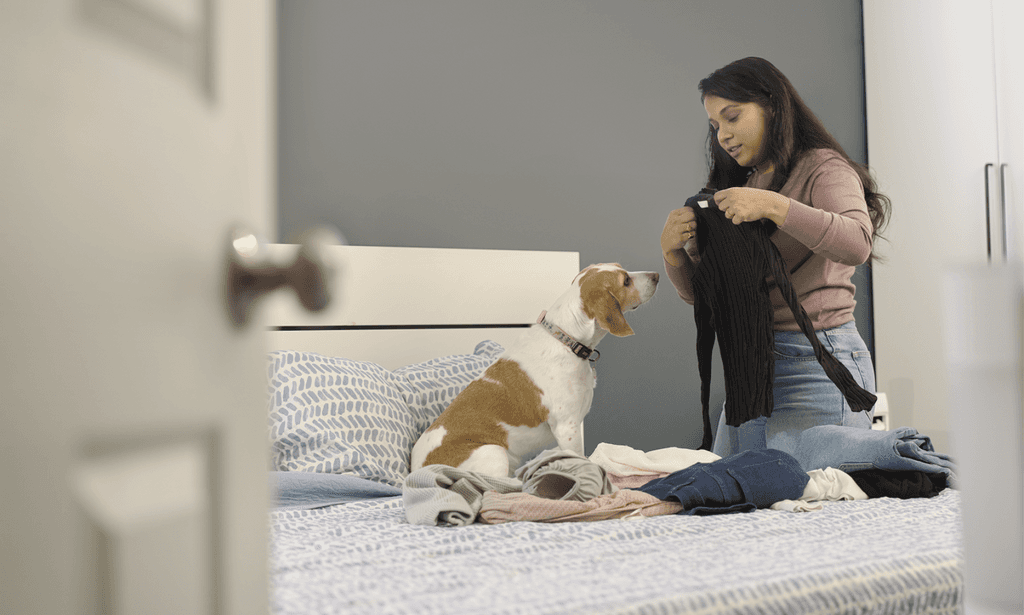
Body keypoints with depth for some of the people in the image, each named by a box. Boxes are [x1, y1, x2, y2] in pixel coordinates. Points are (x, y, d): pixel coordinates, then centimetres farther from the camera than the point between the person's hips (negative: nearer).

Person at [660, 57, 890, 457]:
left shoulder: (823, 167, 1)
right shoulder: (741, 186, 19)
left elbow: (857, 243, -20)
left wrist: (773, 207, -25)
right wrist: (674, 253, -4)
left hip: (816, 366, -6)